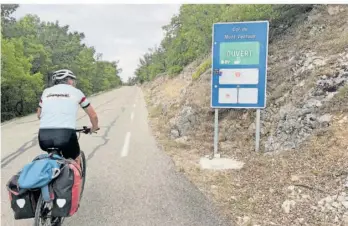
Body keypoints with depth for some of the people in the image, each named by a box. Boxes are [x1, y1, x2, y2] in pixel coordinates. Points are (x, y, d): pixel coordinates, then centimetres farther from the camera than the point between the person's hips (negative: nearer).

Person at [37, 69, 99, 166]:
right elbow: (93, 116, 18)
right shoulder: (76, 92, 12)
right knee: (76, 160, 25)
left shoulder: (46, 91, 19)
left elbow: (39, 115, 30)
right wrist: (94, 128, 37)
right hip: (65, 135, -3)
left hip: (44, 137, 3)